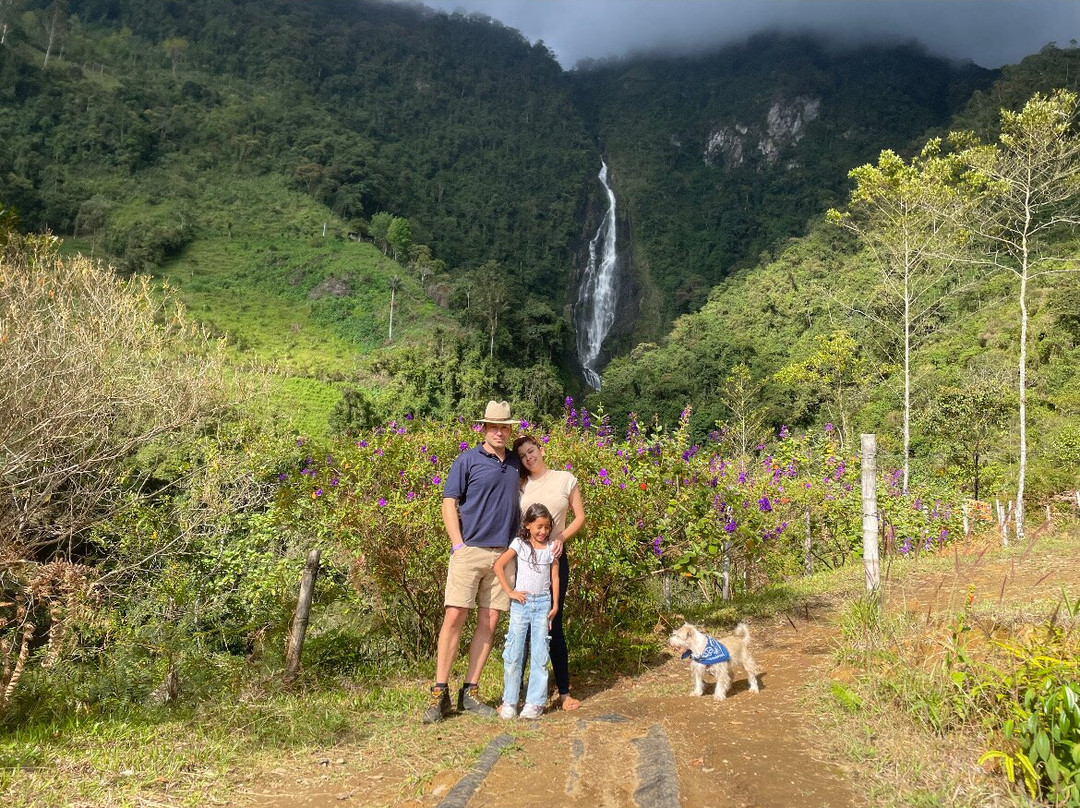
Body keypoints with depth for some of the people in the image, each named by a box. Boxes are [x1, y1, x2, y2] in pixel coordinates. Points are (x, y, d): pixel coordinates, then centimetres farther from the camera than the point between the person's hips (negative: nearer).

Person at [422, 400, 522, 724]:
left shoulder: (515, 463, 13)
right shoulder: (468, 460, -1)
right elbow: (449, 503, -3)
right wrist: (458, 544, -11)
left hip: (503, 553, 5)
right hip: (470, 550, -5)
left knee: (489, 622, 5)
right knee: (454, 617, -9)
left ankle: (470, 692, 14)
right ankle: (439, 693, -1)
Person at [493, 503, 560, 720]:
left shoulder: (551, 548, 6)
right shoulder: (520, 544, 0)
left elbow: (555, 578, 8)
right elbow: (499, 565, -3)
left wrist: (555, 605, 3)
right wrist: (510, 591, -7)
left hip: (543, 604, 1)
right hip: (521, 602, -1)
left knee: (539, 655, 1)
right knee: (513, 653, -1)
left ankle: (535, 702, 6)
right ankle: (509, 702, 7)